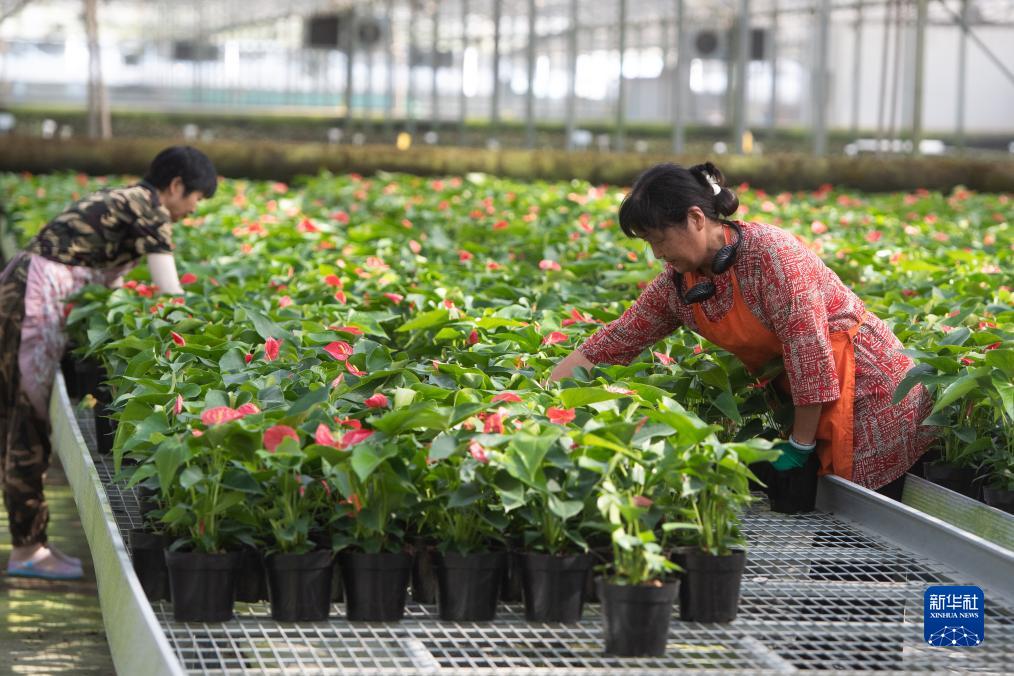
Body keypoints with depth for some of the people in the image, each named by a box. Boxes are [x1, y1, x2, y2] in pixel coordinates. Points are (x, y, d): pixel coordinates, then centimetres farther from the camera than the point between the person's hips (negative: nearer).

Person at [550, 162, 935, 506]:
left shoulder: (768, 252, -23)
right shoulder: (677, 284, 0)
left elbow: (809, 351, -24)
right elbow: (616, 340, 6)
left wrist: (800, 445, -18)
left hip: (866, 390, -7)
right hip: (809, 407, 7)